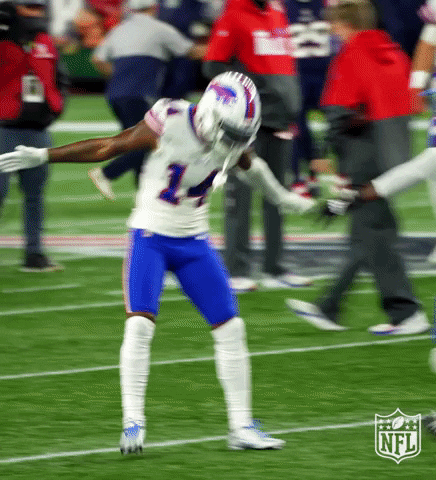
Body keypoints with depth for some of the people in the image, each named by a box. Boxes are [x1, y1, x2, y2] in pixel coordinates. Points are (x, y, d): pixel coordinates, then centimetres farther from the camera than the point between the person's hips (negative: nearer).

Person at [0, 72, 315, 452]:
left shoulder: (234, 142, -6)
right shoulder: (170, 124, -21)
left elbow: (250, 166, 19)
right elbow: (107, 148, -12)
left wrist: (282, 198, 36)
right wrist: (42, 156, -12)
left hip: (194, 242, 5)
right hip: (151, 236, -5)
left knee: (230, 328, 0)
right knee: (140, 323, -21)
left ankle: (241, 427, 8)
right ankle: (133, 422, -12)